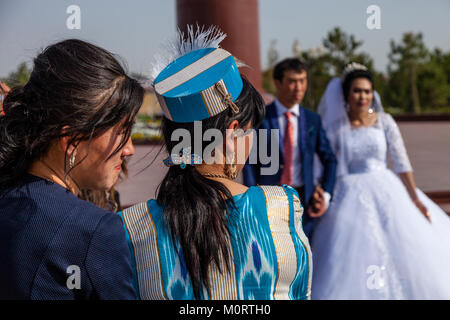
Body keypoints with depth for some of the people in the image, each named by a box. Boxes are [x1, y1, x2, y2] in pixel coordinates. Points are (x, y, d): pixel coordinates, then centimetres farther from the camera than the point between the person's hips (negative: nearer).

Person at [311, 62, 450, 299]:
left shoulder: (384, 121, 1)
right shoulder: (334, 127, 0)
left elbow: (401, 162, -2)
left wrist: (415, 199, -10)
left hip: (386, 193, 1)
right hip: (351, 199, -1)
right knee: (348, 264, -6)